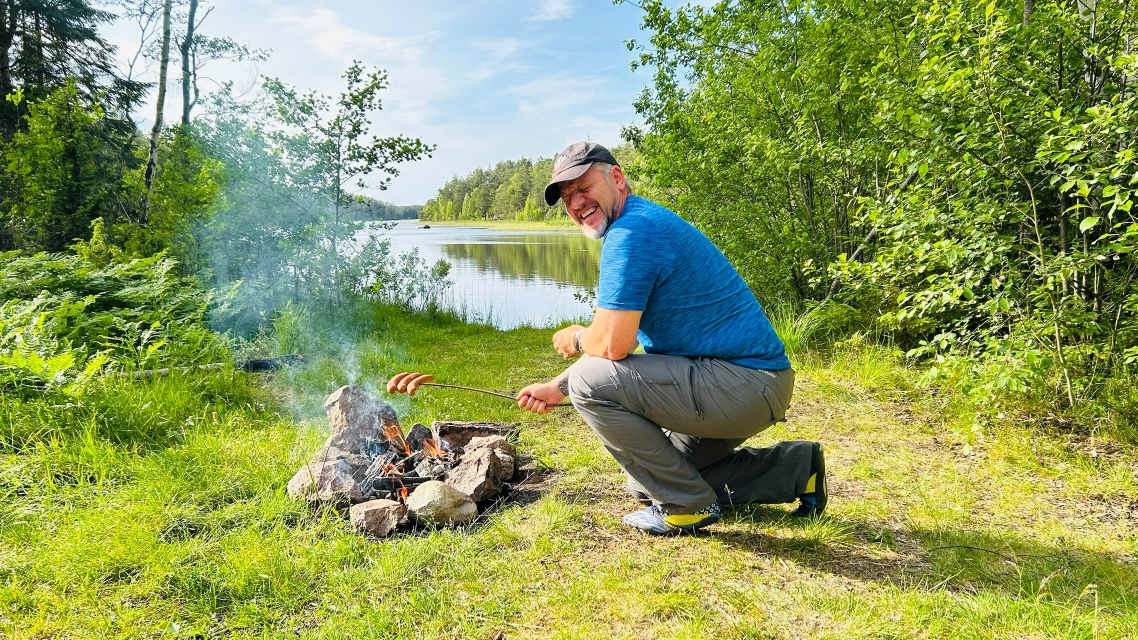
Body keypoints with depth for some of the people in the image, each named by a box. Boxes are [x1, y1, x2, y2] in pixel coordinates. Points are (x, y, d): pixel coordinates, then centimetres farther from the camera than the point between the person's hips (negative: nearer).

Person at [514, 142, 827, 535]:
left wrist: (575, 340, -2)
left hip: (745, 384, -11)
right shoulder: (644, 224, 15)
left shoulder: (631, 232, -18)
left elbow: (612, 344, -25)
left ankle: (687, 505, -3)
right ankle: (796, 467, 22)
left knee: (590, 382, -17)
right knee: (647, 481, 21)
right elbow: (622, 338, 18)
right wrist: (557, 388, 13)